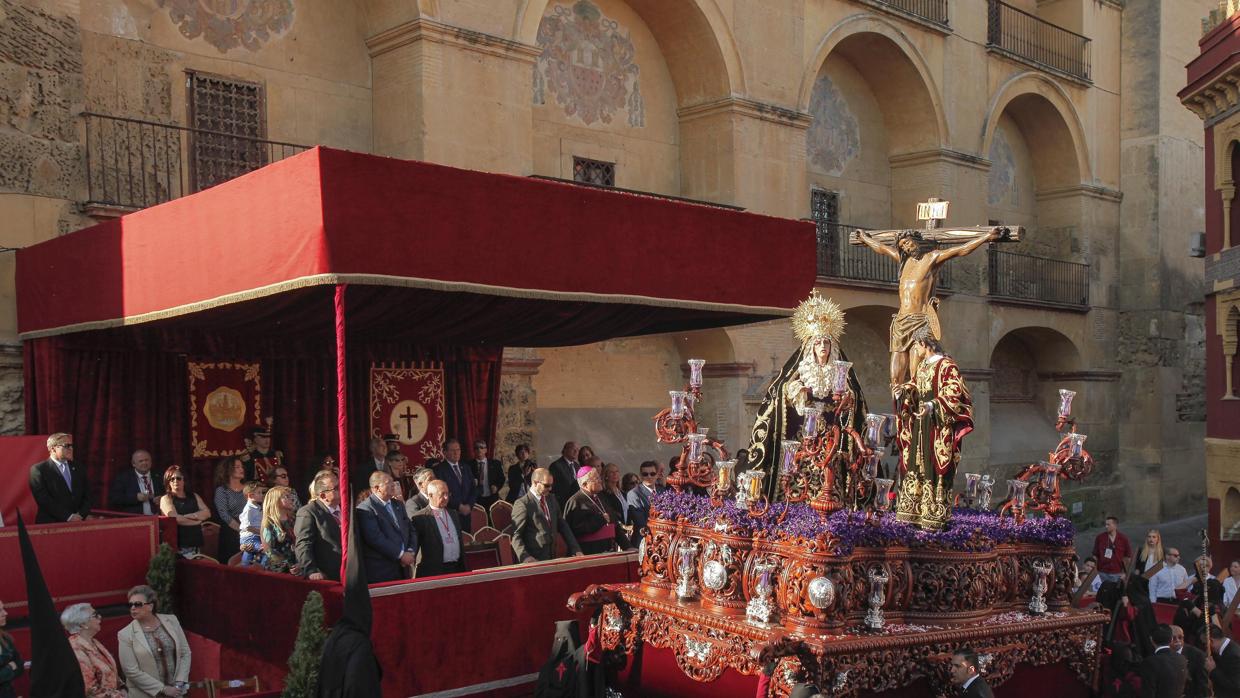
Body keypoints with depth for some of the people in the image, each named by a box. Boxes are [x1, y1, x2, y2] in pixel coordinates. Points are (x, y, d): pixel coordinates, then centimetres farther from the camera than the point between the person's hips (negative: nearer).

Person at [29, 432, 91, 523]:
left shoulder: (79, 469, 13)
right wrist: (69, 517, -14)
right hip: (50, 524, -4)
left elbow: (87, 496, 10)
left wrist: (81, 515, -7)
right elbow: (44, 500, -10)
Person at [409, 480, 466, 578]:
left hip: (456, 569, 5)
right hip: (434, 572, -5)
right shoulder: (420, 517, -6)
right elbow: (415, 545, -5)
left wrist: (463, 569, 18)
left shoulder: (453, 514, 15)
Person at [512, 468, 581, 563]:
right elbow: (515, 535, -11)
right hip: (534, 560, -6)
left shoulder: (552, 499, 13)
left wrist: (576, 550, 8)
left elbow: (563, 526, 16)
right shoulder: (522, 504, -8)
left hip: (552, 558, 6)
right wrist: (525, 557, -24)